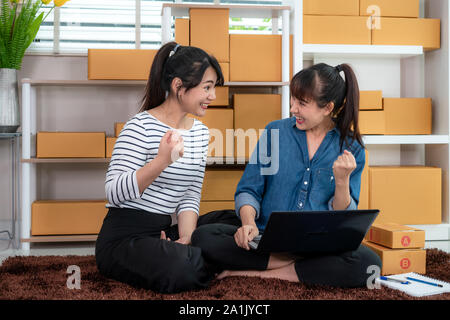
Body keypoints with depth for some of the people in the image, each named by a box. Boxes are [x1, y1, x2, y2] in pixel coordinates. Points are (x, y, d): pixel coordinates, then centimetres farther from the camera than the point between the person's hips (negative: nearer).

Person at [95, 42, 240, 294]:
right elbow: (114, 193, -21)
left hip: (163, 233, 7)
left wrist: (186, 237, -9)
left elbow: (190, 196, 9)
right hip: (123, 239, -7)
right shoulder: (141, 126, -12)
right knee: (181, 268, -34)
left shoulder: (201, 133, 11)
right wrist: (161, 160, -33)